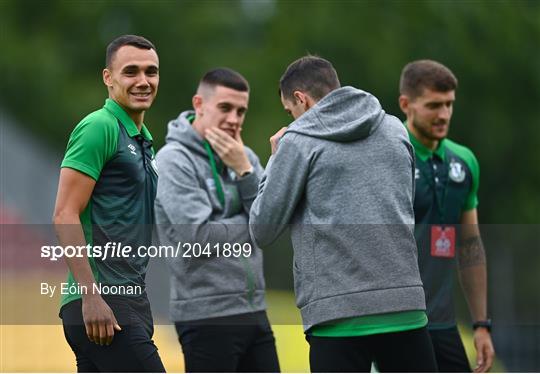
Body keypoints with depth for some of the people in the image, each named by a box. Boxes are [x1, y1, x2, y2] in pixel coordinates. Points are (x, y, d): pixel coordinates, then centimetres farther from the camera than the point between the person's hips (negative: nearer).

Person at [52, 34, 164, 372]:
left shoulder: (143, 140, 20)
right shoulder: (99, 127, -8)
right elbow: (65, 216, -15)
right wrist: (91, 297, -21)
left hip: (129, 301, 9)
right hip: (100, 304, -9)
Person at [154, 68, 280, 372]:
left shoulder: (243, 157, 11)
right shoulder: (174, 161, -10)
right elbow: (199, 239, -19)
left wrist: (243, 170, -10)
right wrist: (252, 223, -4)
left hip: (253, 310, 7)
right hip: (208, 315, -7)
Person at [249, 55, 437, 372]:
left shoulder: (298, 140, 0)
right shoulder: (396, 130, 14)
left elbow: (263, 230, 1)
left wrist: (276, 160, 14)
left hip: (338, 314, -4)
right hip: (406, 306, 4)